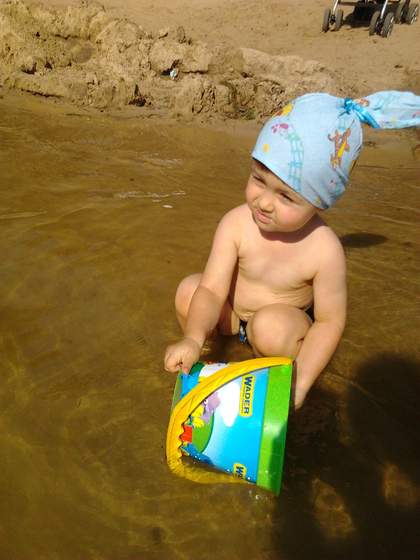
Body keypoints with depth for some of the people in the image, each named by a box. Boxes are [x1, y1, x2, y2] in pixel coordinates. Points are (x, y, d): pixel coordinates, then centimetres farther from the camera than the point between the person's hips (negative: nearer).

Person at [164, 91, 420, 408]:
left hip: (285, 319, -2)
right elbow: (211, 290, -25)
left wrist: (300, 382, -26)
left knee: (270, 326, -35)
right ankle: (202, 359, 7)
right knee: (189, 290, -21)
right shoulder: (236, 224, -25)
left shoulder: (325, 251, -29)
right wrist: (193, 339, -42)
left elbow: (329, 322, -20)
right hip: (231, 312, 3)